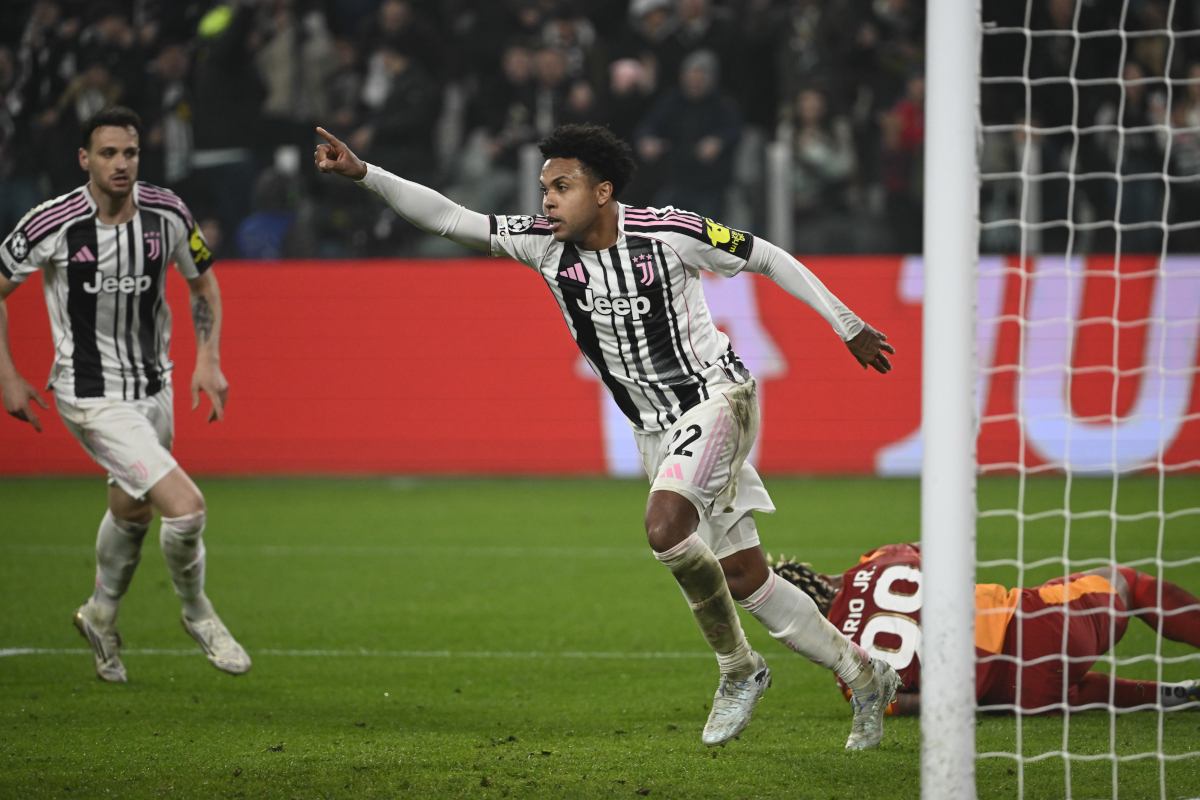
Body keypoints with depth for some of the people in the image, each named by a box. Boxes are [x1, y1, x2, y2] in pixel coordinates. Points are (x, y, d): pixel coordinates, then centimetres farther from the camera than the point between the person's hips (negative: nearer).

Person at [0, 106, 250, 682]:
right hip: (93, 397, -5)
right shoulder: (53, 225, -19)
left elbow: (203, 282, 11)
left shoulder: (166, 214, -7)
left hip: (154, 386, 5)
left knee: (132, 510, 21)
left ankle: (101, 615, 48)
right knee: (185, 507, -17)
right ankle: (197, 614, 10)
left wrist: (209, 359, -1)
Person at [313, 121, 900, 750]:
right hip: (656, 431, 6)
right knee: (744, 580, 4)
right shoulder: (546, 244, -4)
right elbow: (445, 217, -9)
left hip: (715, 397, -6)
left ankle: (738, 669, -7)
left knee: (665, 527, -29)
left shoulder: (668, 233, -15)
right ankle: (865, 679, 19)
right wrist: (362, 173, -21)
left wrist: (846, 326, 2)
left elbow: (767, 259, -3)